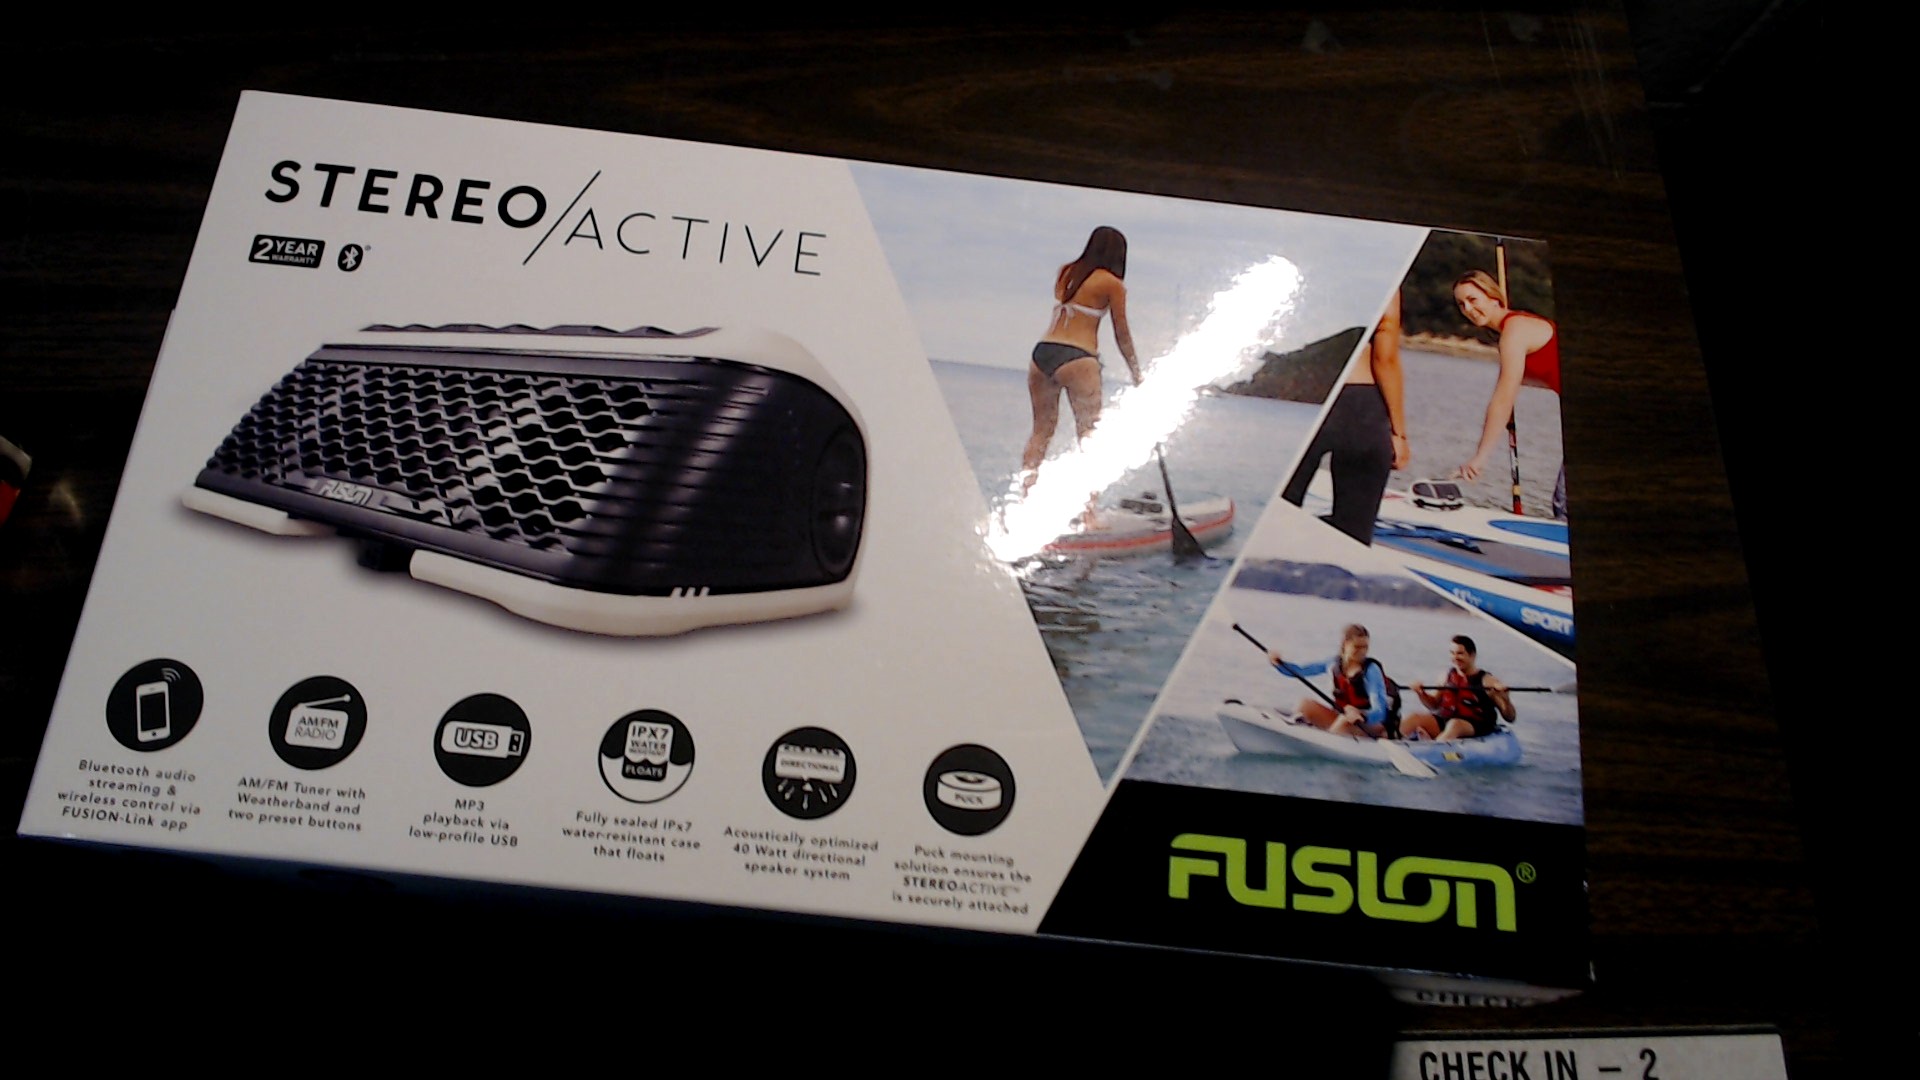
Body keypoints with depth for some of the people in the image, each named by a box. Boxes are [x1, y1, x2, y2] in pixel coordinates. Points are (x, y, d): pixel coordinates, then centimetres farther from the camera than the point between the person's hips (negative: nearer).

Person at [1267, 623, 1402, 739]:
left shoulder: (1371, 670, -16)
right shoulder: (1335, 663, 0)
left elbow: (1379, 713, -25)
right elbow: (1299, 671, 6)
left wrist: (1360, 716, -46)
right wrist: (1279, 663, -13)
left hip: (1373, 726, -6)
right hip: (1343, 719, 6)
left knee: (1346, 721, -36)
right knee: (1306, 704, -10)